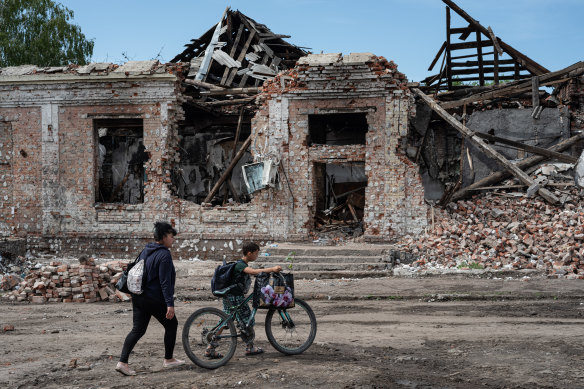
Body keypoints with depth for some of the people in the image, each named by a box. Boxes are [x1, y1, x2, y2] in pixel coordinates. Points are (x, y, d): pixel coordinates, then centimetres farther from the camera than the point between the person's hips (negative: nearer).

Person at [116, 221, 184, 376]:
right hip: (155, 299, -8)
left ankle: (122, 362, -5)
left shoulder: (145, 251, 12)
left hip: (138, 297, 8)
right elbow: (165, 282, -21)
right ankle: (168, 359, 20)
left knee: (138, 330, 7)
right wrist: (170, 304, -22)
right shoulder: (164, 255, -15)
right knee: (171, 324, 12)